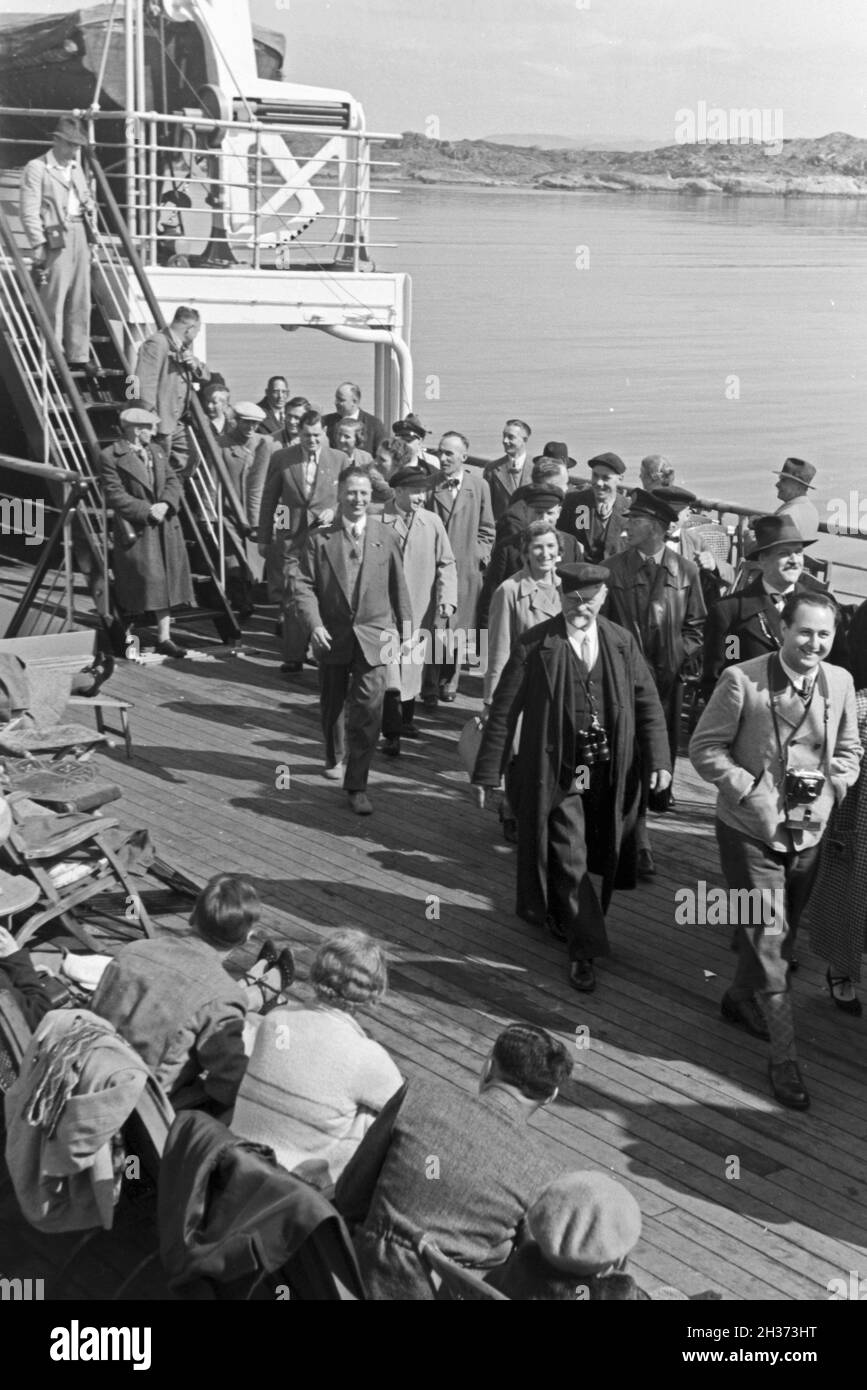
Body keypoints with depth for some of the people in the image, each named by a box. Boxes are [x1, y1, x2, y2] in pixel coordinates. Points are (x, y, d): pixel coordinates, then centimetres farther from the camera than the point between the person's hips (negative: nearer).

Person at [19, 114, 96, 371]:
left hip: (80, 236, 7)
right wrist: (38, 244, -16)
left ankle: (78, 356, 14)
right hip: (56, 238, -7)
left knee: (81, 302, 8)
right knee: (53, 302, -6)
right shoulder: (36, 168, -4)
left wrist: (90, 206, 13)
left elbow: (85, 195, 35)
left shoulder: (76, 168, 19)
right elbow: (29, 212, -9)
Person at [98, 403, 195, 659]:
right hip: (136, 530, -6)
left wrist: (165, 504, -10)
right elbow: (115, 496, -13)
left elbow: (174, 481, 10)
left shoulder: (156, 450, 14)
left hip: (165, 527, 6)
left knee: (166, 581, 5)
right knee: (148, 580, -7)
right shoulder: (110, 457, -8)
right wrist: (148, 511, -17)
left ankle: (164, 637, 10)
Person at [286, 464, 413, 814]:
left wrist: (404, 624, 10)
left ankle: (357, 784, -5)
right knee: (332, 705, 18)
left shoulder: (386, 536, 2)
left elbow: (398, 584, 8)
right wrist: (313, 624, -19)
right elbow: (301, 583, -7)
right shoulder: (320, 539, -2)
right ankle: (335, 757, 46)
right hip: (332, 636, 1)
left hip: (373, 634, -1)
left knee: (368, 709, -12)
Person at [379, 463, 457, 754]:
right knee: (389, 671, -9)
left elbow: (446, 563, 5)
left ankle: (406, 719, 32)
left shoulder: (432, 522, 3)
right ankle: (391, 734, -5)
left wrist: (447, 599, -6)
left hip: (420, 610, 3)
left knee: (412, 669, 12)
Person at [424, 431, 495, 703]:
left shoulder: (479, 486, 3)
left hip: (465, 568, 1)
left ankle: (450, 681, 25)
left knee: (457, 627, 9)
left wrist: (479, 555, 0)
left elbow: (486, 529, 11)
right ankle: (430, 688, 3)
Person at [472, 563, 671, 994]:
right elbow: (504, 710, -7)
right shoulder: (534, 646, -8)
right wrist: (488, 774, -8)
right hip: (556, 773, -4)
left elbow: (647, 700, 8)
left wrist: (658, 759, -3)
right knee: (569, 861, -4)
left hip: (607, 773, 4)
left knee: (595, 857, 15)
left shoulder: (621, 642, 3)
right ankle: (586, 947, 11)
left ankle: (549, 909, 42)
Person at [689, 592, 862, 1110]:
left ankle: (741, 1000, 48)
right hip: (752, 831, -5)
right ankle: (784, 1057, 6)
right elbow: (705, 747, -10)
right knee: (767, 938, -5)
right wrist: (752, 790, -19)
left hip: (809, 833, 5)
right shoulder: (741, 680, -16)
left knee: (782, 936, 20)